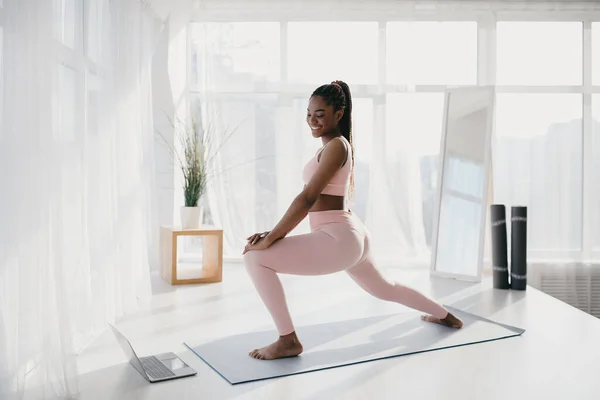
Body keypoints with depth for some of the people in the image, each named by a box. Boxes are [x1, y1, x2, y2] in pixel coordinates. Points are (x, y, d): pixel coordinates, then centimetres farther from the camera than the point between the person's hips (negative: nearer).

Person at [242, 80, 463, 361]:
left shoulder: (336, 145, -12)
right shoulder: (334, 147, 16)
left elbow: (307, 199, -20)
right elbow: (314, 203, 16)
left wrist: (270, 238, -18)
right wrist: (277, 233, 9)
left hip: (337, 239, -11)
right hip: (349, 235, 11)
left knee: (255, 259, -14)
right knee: (383, 289, 34)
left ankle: (288, 340, -4)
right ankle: (444, 315, 55)